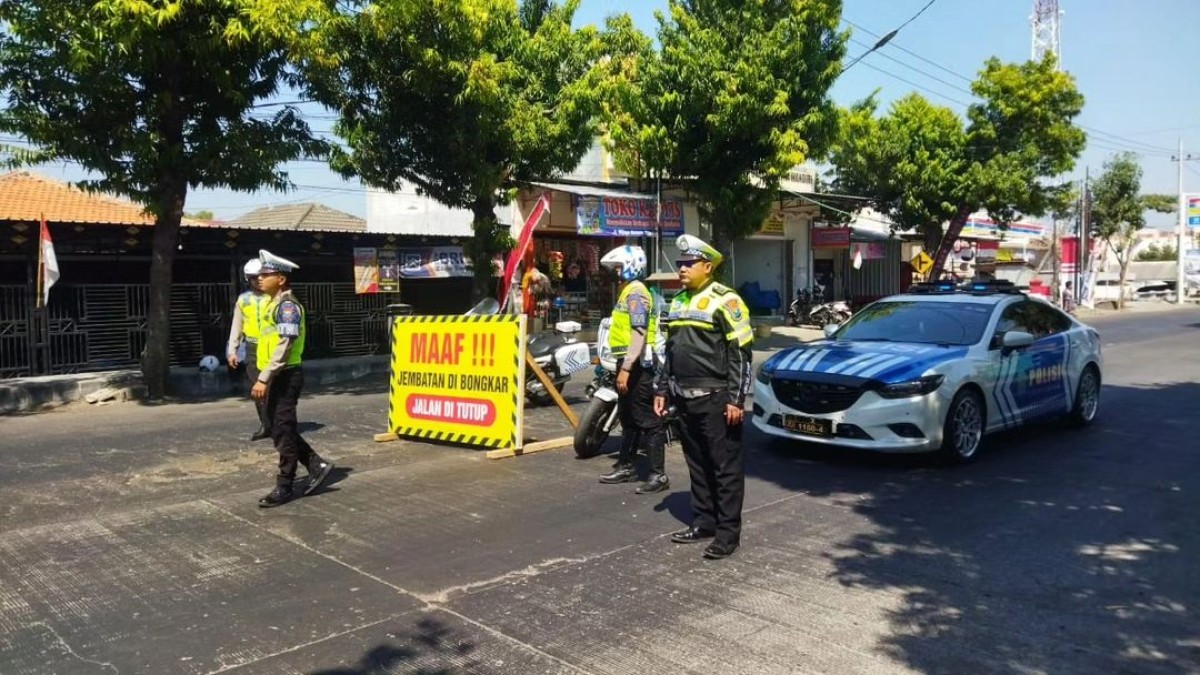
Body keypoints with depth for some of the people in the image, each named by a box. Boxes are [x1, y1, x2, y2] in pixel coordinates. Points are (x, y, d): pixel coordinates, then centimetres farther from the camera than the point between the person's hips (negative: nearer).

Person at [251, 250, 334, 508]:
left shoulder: (287, 305, -15)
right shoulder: (275, 304, 16)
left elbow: (284, 346, -23)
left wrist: (263, 378, -24)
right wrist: (265, 378, 20)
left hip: (286, 376, -10)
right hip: (277, 377, 10)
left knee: (283, 431, -3)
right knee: (280, 429, 14)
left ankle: (284, 487, 6)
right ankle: (317, 465, 21)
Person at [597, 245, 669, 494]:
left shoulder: (636, 292, -14)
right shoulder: (627, 290, 18)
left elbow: (640, 333, -24)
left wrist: (626, 368, -28)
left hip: (637, 364, -11)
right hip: (628, 362, 11)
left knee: (647, 420, -8)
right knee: (628, 418, 18)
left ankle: (658, 475, -4)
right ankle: (626, 466, 30)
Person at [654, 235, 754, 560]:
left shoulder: (724, 300, -10)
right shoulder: (678, 301, 15)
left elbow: (741, 353, -12)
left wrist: (736, 398, -17)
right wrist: (662, 389, 17)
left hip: (715, 399, -8)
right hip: (685, 399, 8)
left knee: (725, 466, 0)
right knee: (697, 465, 15)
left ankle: (728, 532, 6)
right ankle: (703, 523, 25)